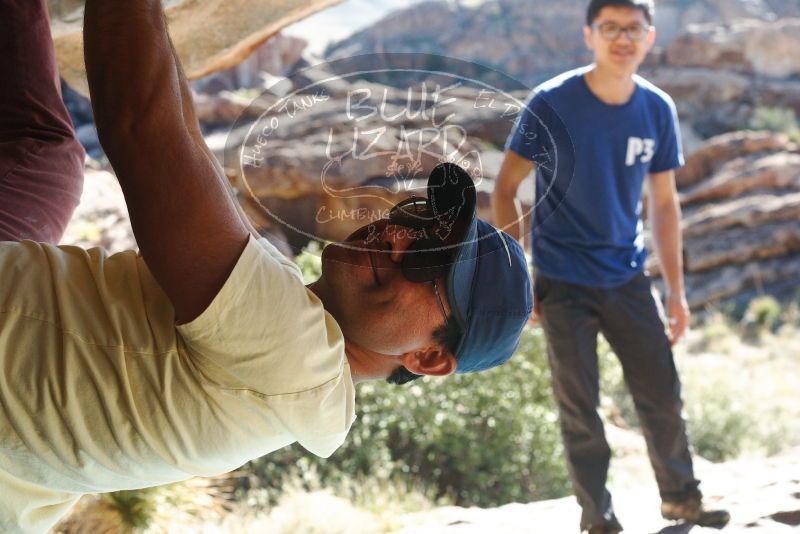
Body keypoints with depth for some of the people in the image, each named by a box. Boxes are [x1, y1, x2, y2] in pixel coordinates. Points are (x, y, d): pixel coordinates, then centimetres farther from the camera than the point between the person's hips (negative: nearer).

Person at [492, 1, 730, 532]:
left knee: (663, 394, 9)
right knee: (580, 407, 3)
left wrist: (676, 289, 6)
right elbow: (505, 190, -8)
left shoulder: (658, 110, -3)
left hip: (628, 278, 4)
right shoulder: (551, 104, -15)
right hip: (563, 283, -3)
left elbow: (664, 202, 6)